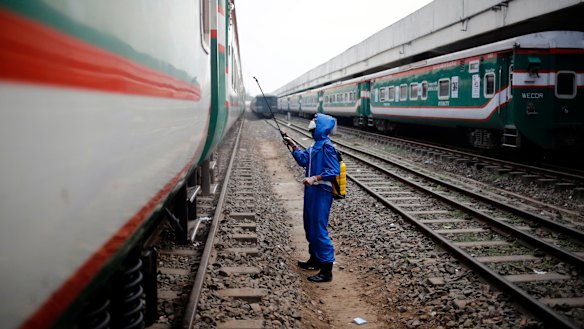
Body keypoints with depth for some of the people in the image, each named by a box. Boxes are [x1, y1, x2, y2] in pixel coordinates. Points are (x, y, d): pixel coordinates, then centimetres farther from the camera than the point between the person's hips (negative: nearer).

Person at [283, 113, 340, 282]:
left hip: (321, 192, -10)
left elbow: (334, 170, -21)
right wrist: (293, 146, 15)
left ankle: (326, 270, -2)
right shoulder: (317, 145, 12)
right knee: (310, 226, 19)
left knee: (319, 229, -8)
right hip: (312, 191, 10)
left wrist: (315, 178, -28)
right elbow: (304, 160, 20)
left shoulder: (327, 146, -16)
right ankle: (315, 259, 35)